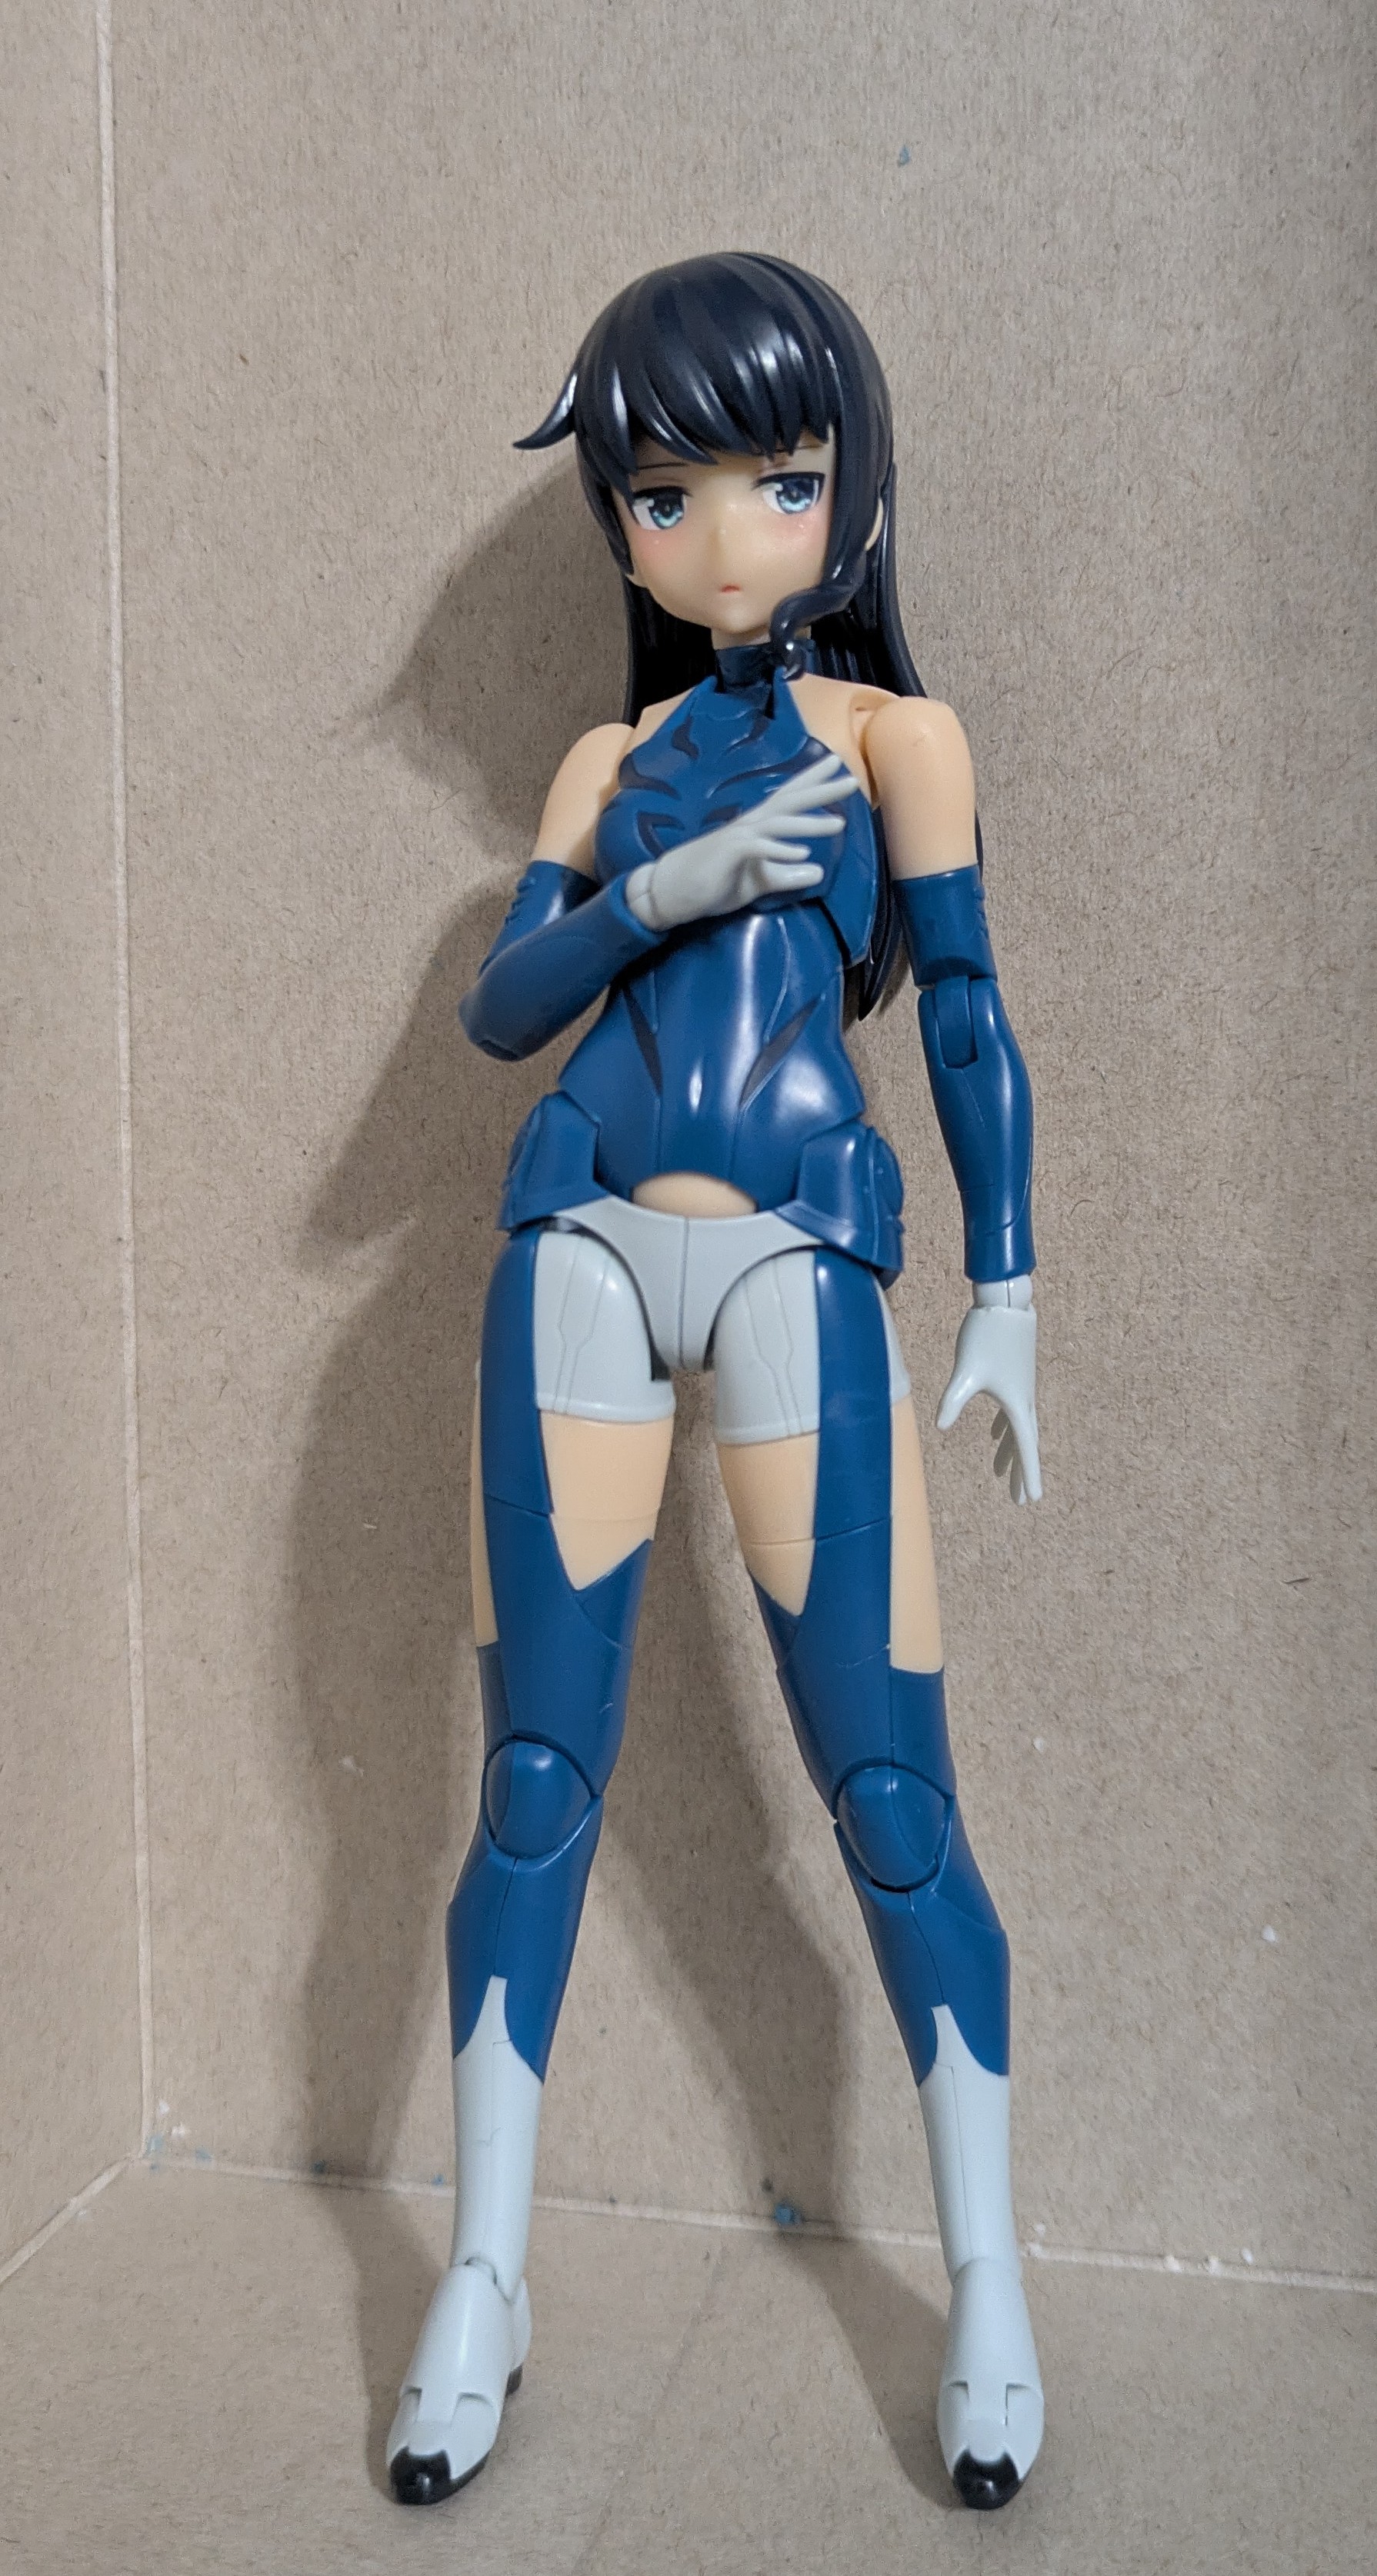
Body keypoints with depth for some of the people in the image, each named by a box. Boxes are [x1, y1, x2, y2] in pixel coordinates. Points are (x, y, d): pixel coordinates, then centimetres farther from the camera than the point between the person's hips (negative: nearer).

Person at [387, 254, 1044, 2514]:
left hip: (798, 1263, -2)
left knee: (888, 1790, -3)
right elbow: (500, 1011, 8)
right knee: (536, 1775, 4)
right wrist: (659, 893, -8)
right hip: (581, 1249, 3)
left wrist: (1010, 1295, -1)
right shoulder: (613, 762, 16)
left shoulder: (891, 728, 9)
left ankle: (987, 2284, 16)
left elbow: (969, 1016, 4)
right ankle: (487, 2277, 19)